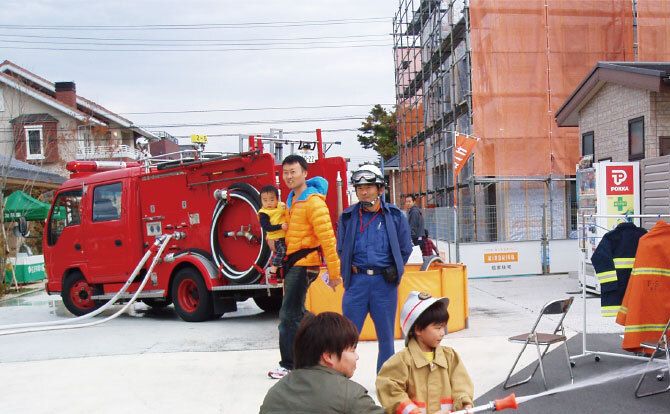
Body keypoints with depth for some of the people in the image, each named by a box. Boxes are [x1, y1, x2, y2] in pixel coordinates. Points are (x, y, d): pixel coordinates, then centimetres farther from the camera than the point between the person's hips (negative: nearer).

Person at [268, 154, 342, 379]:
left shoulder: (313, 201, -16)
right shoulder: (292, 200, 14)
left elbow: (327, 238, -20)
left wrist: (334, 271, -22)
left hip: (304, 263, -10)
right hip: (293, 262, 10)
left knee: (289, 315, -7)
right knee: (296, 313, 18)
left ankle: (289, 365, 3)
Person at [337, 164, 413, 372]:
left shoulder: (395, 215, 3)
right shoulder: (348, 216, 4)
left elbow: (405, 248, 10)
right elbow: (341, 249, 14)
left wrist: (393, 271, 3)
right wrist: (349, 270, 3)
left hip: (385, 282, 0)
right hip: (356, 280, 0)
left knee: (386, 334, 9)